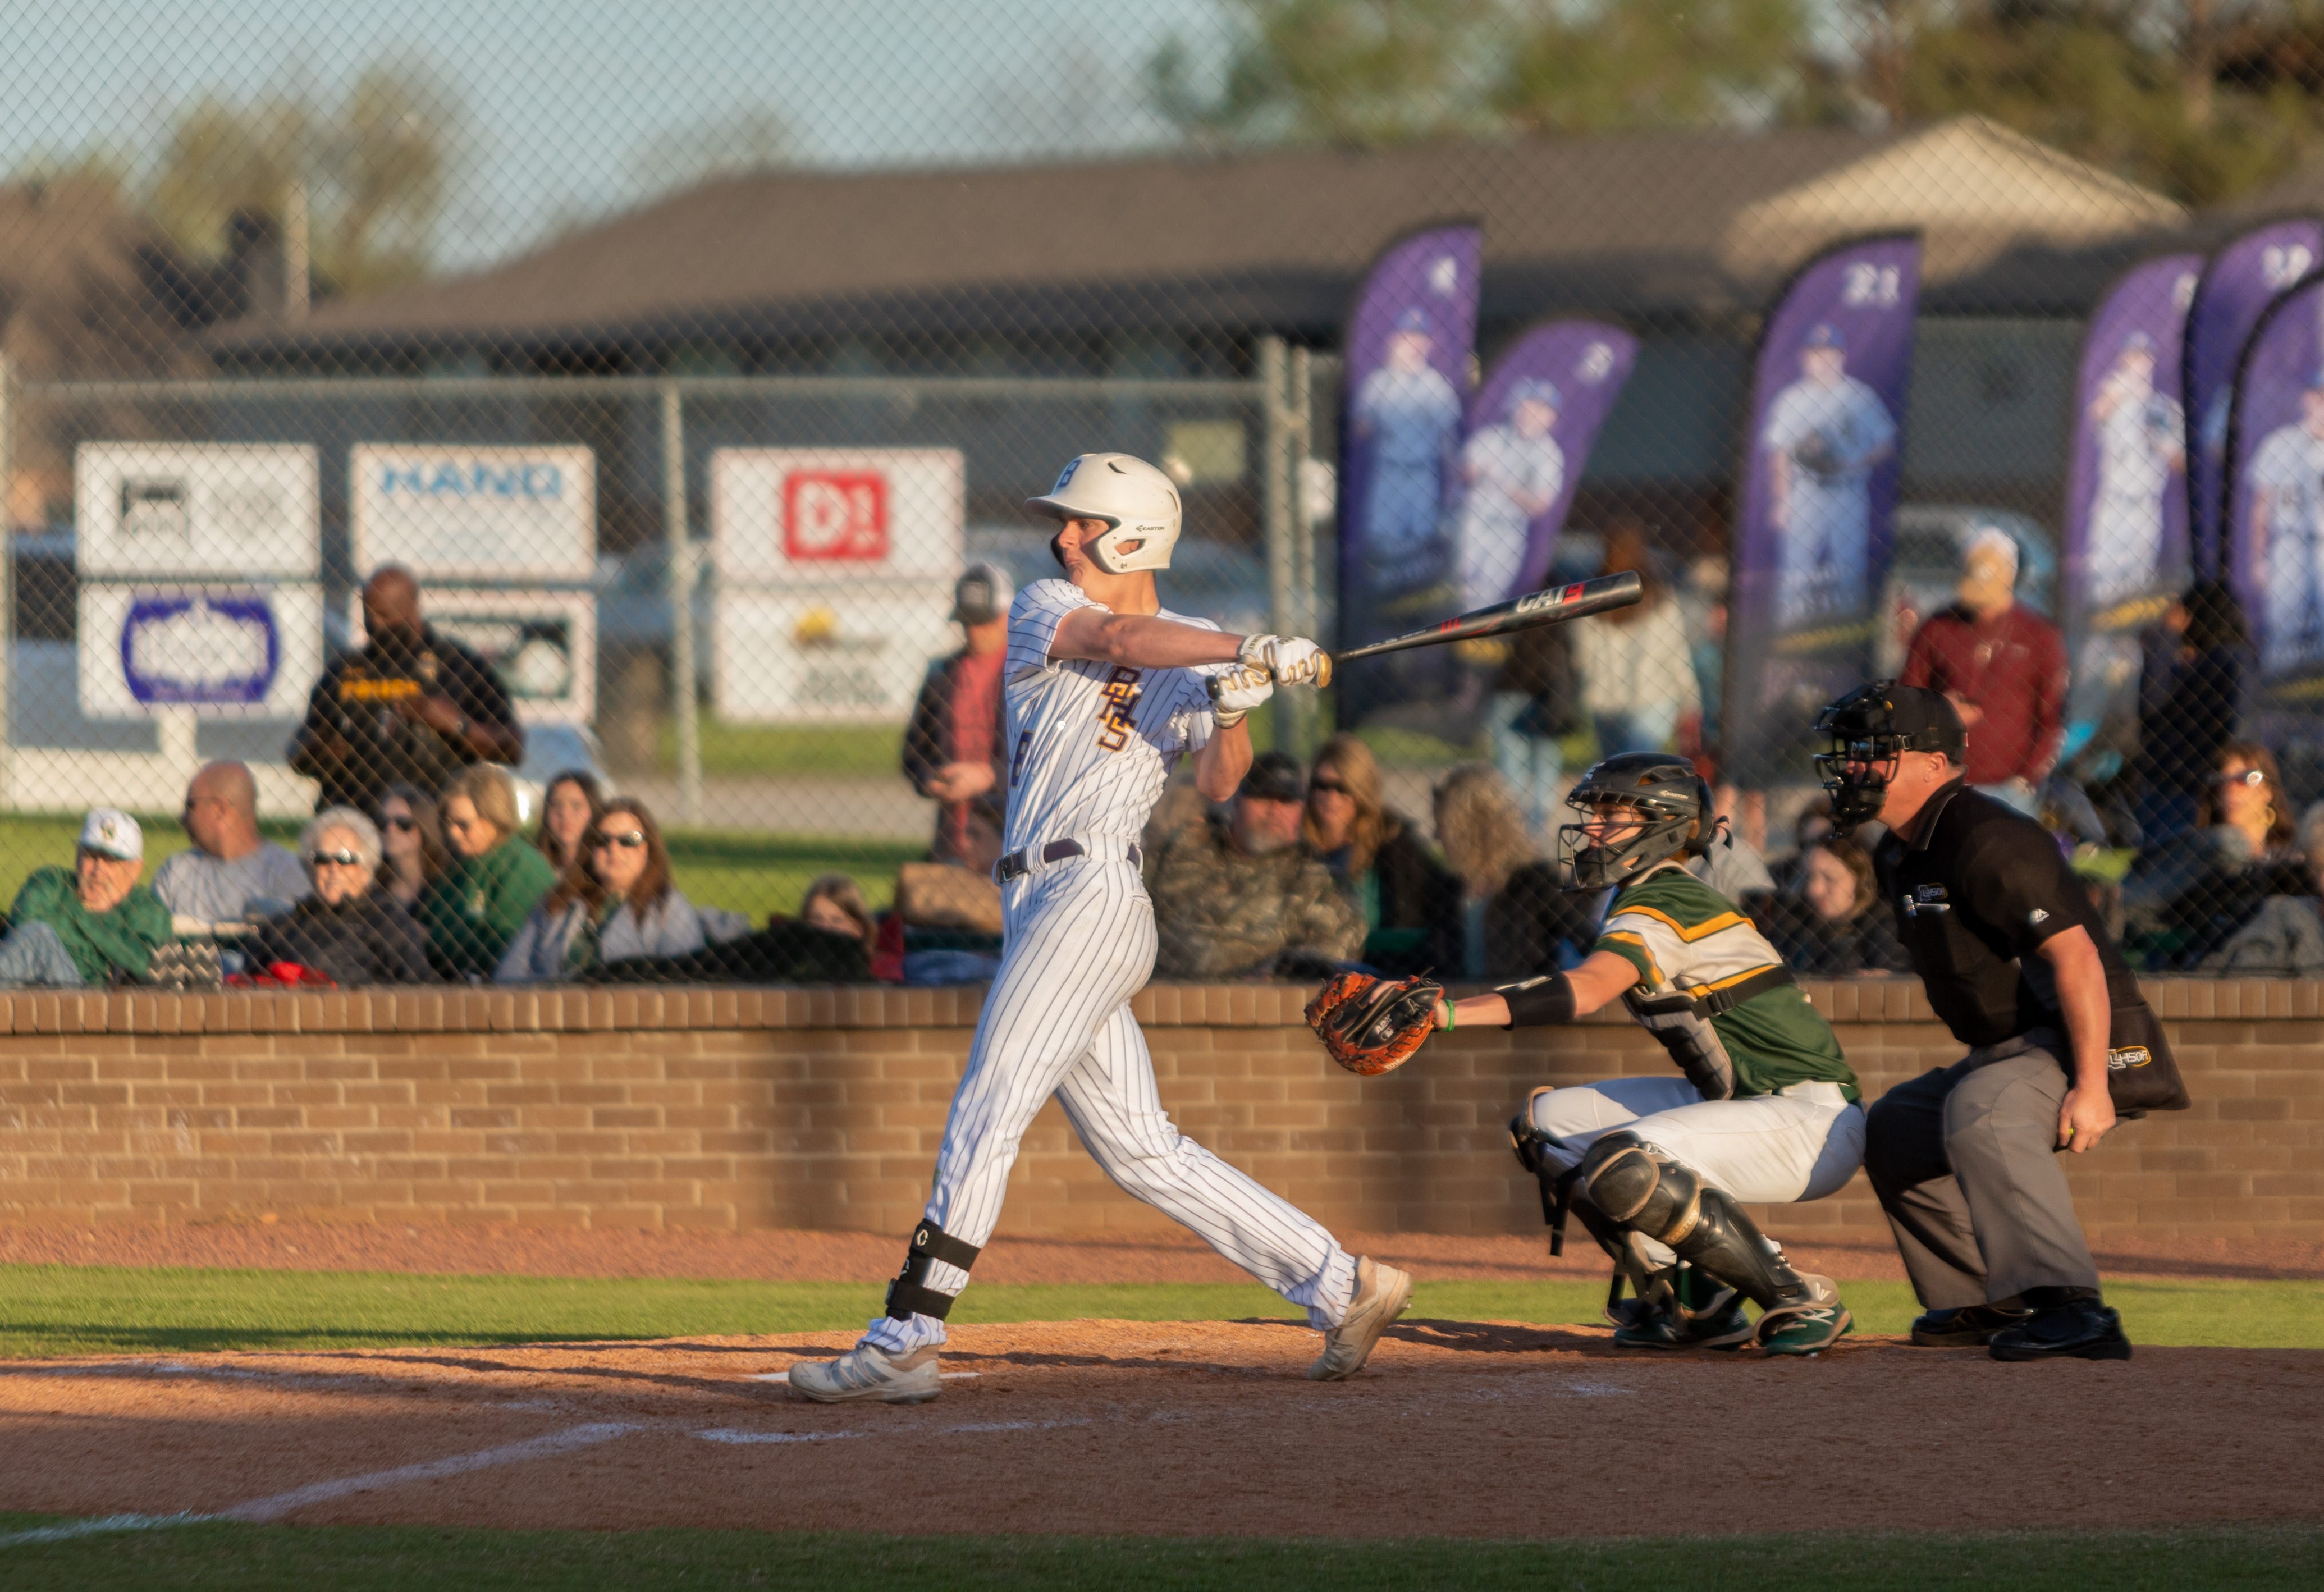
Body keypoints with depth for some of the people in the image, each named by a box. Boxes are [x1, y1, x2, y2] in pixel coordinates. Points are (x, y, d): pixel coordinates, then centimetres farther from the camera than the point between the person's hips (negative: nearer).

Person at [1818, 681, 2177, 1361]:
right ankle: (1989, 1304, 25)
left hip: (2082, 1042, -11)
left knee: (1979, 1112, -38)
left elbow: (2075, 954, -27)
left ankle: (2070, 1308, -47)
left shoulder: (1987, 841, -20)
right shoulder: (1901, 856, 12)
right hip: (2008, 1049, 11)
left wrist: (2091, 1086, -32)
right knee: (1896, 1128, 23)